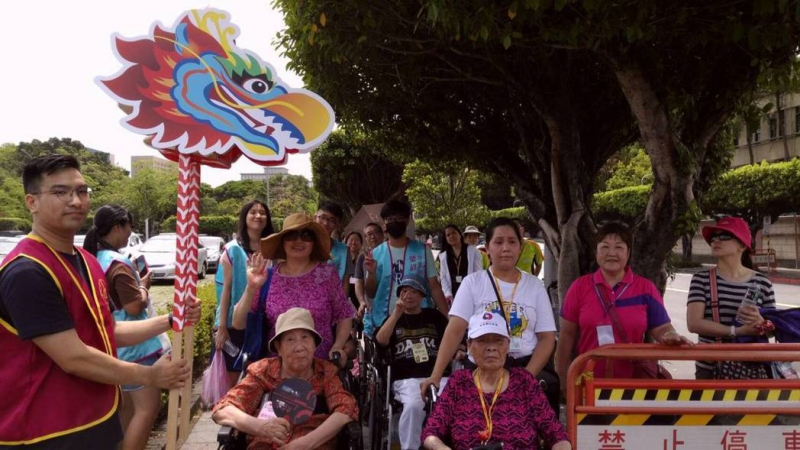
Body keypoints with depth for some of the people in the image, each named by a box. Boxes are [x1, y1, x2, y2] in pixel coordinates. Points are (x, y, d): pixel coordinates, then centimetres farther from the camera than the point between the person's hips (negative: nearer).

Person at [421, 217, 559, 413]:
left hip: (526, 366, 2)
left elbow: (547, 337, 3)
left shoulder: (534, 285, 7)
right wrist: (435, 376, -18)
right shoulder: (473, 282, 2)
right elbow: (455, 331, -6)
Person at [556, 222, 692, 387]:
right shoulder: (580, 286, 0)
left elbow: (662, 328, 2)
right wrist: (563, 379, 2)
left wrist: (670, 337, -21)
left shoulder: (645, 288, 2)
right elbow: (567, 334, 2)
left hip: (633, 380, 1)